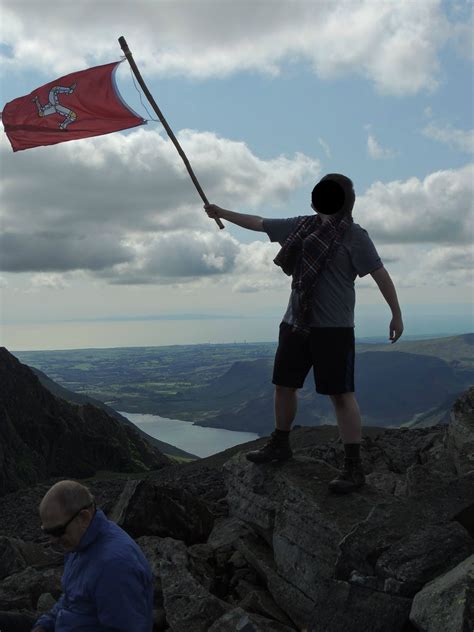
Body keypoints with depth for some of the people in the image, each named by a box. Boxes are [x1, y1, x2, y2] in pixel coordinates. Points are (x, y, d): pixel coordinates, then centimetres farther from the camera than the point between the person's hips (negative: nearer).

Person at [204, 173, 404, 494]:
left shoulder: (354, 236, -6)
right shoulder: (301, 226, 10)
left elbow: (381, 274, -4)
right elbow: (259, 223, 19)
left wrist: (397, 314, -4)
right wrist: (222, 212, 23)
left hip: (333, 327, -7)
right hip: (296, 323, 7)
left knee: (341, 393, -8)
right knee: (284, 384, 14)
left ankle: (354, 467, -3)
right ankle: (280, 444, 34)